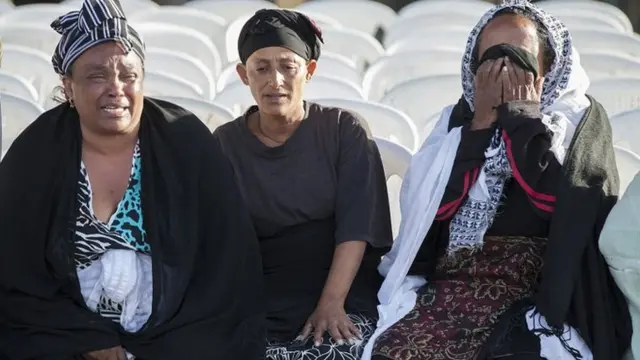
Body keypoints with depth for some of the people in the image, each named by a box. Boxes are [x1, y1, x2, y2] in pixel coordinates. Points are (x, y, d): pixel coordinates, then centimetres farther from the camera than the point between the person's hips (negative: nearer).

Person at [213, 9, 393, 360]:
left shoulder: (344, 131, 3)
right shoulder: (225, 144, 6)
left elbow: (357, 226, -6)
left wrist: (331, 303, -19)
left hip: (343, 297, -1)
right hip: (256, 306, 1)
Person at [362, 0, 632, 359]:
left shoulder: (579, 118, 8)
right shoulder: (459, 117, 16)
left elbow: (561, 200, -12)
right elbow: (431, 203, 1)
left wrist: (523, 118, -3)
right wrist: (481, 121, 0)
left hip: (542, 292, -3)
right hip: (452, 285, 3)